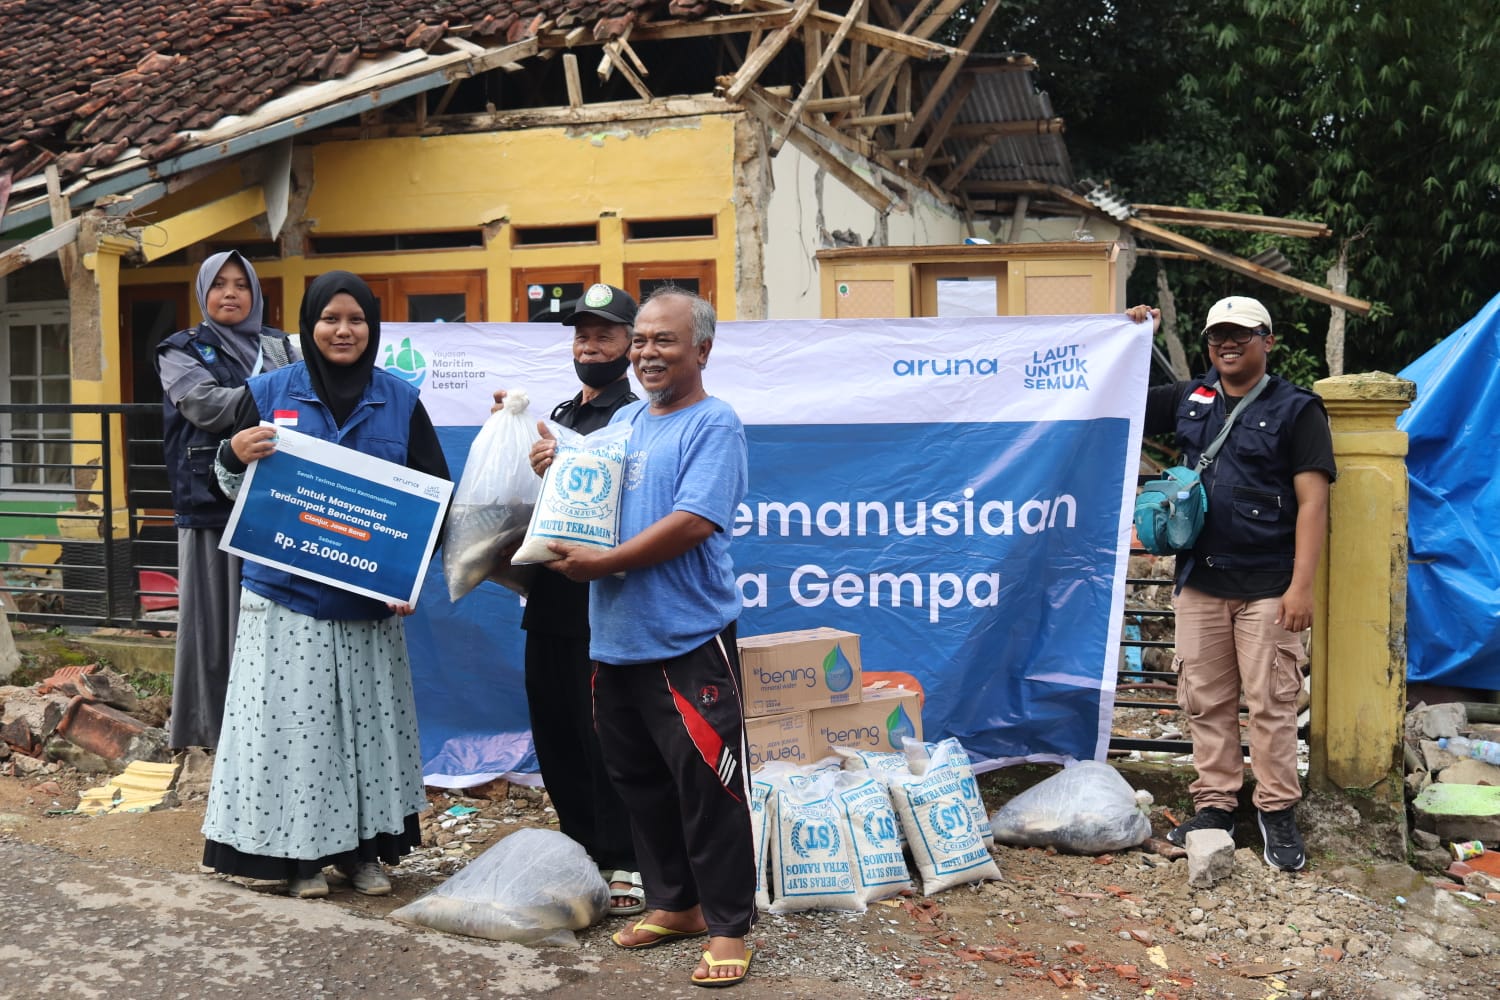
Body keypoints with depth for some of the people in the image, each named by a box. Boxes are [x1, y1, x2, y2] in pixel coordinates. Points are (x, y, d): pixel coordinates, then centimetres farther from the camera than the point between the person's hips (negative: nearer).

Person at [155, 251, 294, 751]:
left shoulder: (281, 347, 15)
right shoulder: (182, 350, 8)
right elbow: (205, 407, -10)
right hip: (211, 499, -2)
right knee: (215, 612, 0)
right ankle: (212, 724, 8)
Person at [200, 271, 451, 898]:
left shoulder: (400, 401, 6)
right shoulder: (269, 392, 3)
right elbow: (235, 488, 8)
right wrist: (235, 455, -15)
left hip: (370, 598, 2)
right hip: (288, 594, -1)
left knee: (369, 720, 6)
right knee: (295, 721, 0)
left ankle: (363, 849, 19)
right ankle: (300, 853, 13)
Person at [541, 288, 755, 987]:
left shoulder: (714, 425, -9)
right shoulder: (624, 421, 15)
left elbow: (692, 522, -20)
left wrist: (603, 563, -19)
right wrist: (557, 469, 2)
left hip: (688, 641, -8)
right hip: (617, 638, 8)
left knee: (707, 785, -3)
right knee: (638, 779, 16)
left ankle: (728, 924, 10)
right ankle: (672, 903, 30)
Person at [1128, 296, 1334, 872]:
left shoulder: (1295, 409, -2)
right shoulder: (1189, 400, 11)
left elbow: (1312, 501, -8)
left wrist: (1301, 585, -15)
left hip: (1267, 586, -4)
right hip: (1200, 580, 4)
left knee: (1271, 701, 0)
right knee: (1205, 700, 9)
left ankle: (1278, 812, 12)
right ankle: (1215, 804, 20)